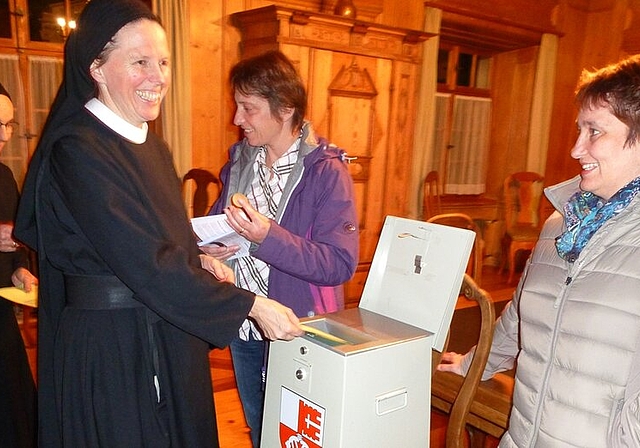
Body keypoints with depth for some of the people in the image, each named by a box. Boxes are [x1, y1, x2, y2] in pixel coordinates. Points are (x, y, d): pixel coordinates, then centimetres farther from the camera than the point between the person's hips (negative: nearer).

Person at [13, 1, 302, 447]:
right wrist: (251, 305, -24)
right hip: (111, 342, -8)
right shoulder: (77, 151, -19)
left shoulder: (153, 146, 8)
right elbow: (143, 263, -26)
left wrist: (200, 260, -2)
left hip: (172, 336, 8)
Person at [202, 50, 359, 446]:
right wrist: (208, 246, -10)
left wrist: (268, 237, -34)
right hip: (243, 328, 6)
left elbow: (340, 264, -23)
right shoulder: (241, 160, 2)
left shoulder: (327, 171, -17)